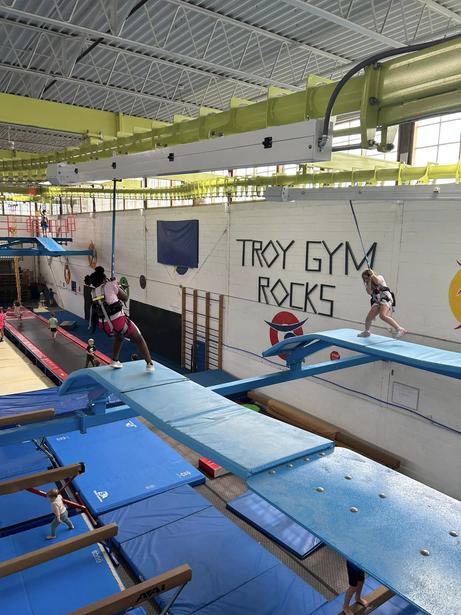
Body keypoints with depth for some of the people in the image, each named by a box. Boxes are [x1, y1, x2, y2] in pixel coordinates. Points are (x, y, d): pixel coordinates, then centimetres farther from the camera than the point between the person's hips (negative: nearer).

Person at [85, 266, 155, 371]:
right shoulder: (110, 285, -6)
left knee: (119, 336, 38)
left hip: (105, 325, 6)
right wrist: (116, 285, 14)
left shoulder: (94, 292, 9)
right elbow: (125, 298, 4)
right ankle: (150, 364, 11)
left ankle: (114, 361, 37)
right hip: (118, 321, -6)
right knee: (139, 339, 13)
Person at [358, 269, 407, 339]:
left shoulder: (379, 277, 5)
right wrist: (369, 281, -5)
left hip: (386, 299, -7)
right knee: (369, 317, 3)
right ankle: (366, 332, 30)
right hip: (377, 301, 7)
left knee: (382, 315, -29)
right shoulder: (368, 284, 16)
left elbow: (377, 281, -20)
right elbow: (369, 292, -5)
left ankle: (399, 329, -31)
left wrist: (372, 275, -12)